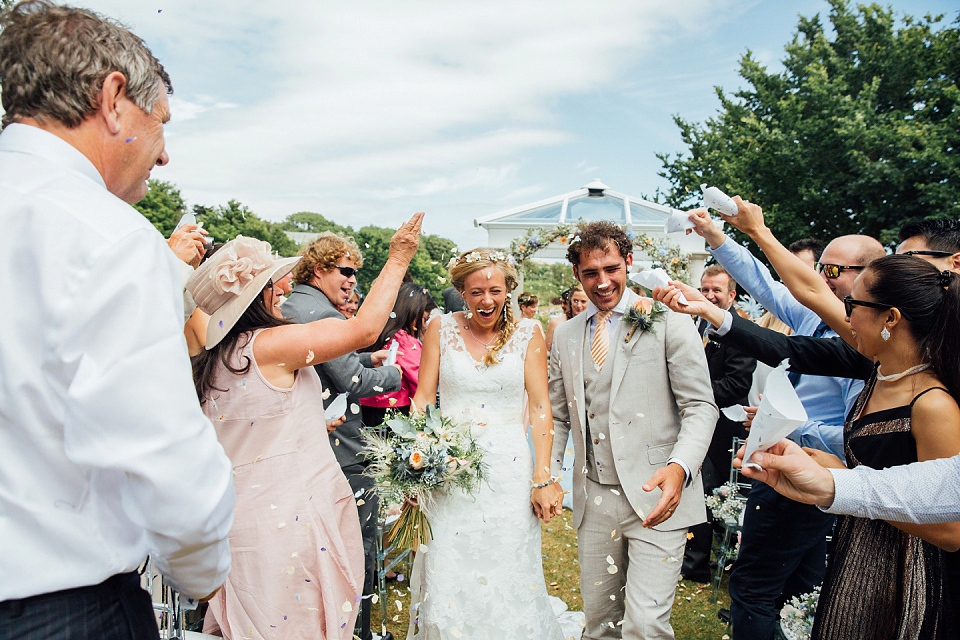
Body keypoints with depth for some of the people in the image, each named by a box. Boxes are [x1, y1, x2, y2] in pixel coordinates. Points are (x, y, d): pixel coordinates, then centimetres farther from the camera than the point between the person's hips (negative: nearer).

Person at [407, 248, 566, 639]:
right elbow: (423, 398, 3)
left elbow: (540, 406, -2)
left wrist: (543, 479, -7)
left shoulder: (527, 333, 1)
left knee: (509, 578, 6)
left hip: (508, 471, 0)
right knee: (446, 579, 5)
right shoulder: (441, 328, 2)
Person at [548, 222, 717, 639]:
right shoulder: (564, 336, 9)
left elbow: (701, 407, -7)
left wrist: (679, 468, -24)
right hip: (592, 501, 5)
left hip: (655, 495, -4)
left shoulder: (667, 322, -5)